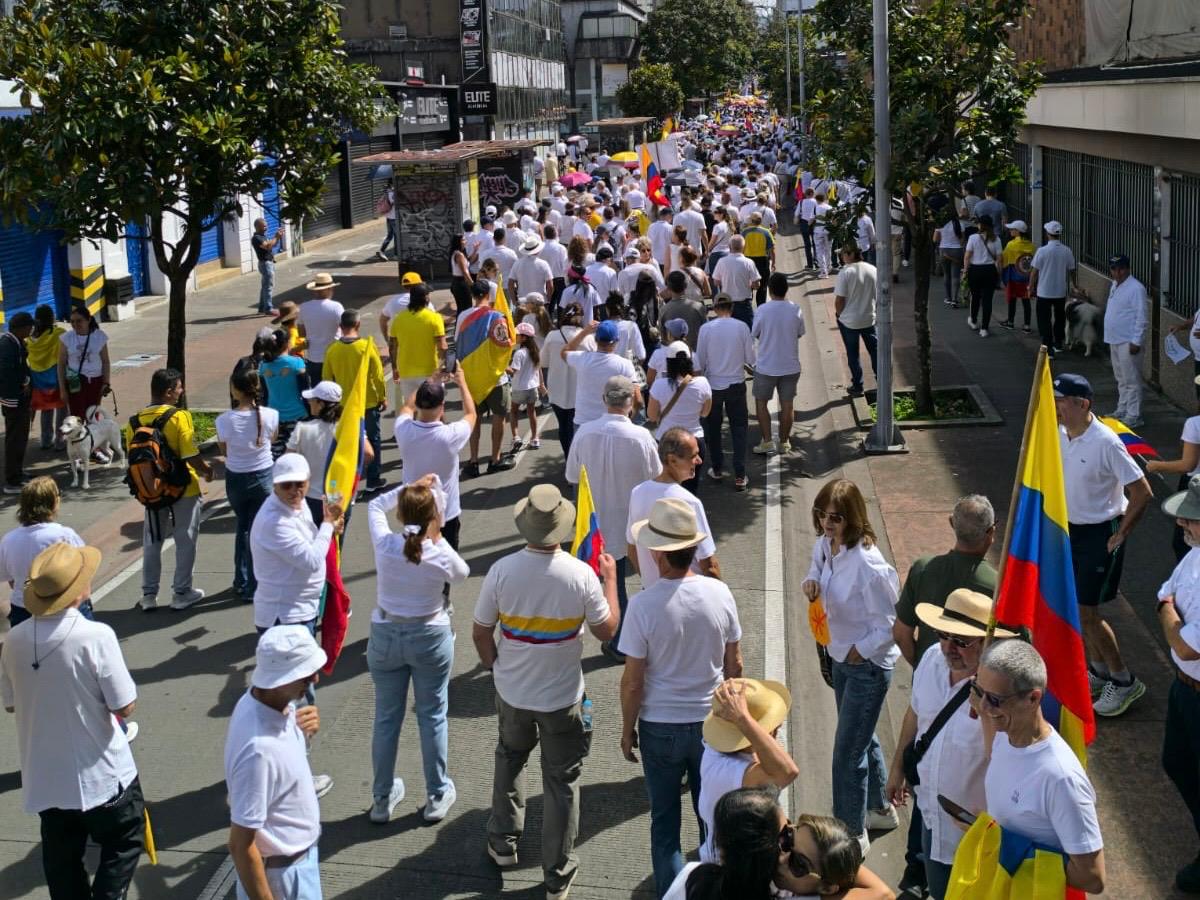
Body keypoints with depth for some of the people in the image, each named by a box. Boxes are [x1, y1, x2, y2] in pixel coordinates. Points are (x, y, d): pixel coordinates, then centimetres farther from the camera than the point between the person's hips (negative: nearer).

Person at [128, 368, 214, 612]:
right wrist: (206, 468, -1)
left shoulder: (134, 422, -3)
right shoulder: (179, 417, -18)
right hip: (183, 489, -4)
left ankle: (149, 595, 19)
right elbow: (191, 456, -20)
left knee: (152, 543, 15)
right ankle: (181, 593, 16)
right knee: (185, 541, 10)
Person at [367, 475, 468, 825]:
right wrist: (438, 537, 2)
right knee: (432, 717, 14)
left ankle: (382, 799, 27)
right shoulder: (442, 555, -20)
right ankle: (437, 796, 26)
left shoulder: (385, 544, -16)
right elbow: (461, 575, 5)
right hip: (430, 638, -2)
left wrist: (411, 487, 7)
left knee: (386, 718, 14)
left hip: (385, 636, 2)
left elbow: (375, 505, 5)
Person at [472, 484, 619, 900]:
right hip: (563, 698, -2)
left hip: (512, 692, 2)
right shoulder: (582, 575, -21)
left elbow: (480, 633, -5)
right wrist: (610, 578, 7)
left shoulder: (502, 571, -17)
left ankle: (502, 843, 40)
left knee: (509, 760, 30)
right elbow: (607, 630, -5)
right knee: (561, 783, 13)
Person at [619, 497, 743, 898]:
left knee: (664, 819, 15)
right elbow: (734, 665, -1)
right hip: (711, 721, 3)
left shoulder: (644, 604, -22)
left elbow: (633, 680, -14)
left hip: (660, 726, -3)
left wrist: (627, 729, 1)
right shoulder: (719, 593, -12)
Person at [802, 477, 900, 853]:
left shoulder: (868, 565, -31)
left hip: (868, 664, -9)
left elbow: (891, 625, -24)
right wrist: (811, 580, -7)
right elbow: (818, 565, 15)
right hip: (841, 657, 9)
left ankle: (853, 833, 22)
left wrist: (861, 650, -14)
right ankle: (880, 808, 48)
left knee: (848, 751, 3)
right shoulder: (825, 544, -8)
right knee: (861, 738, 26)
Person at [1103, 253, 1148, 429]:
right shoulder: (1115, 285, 13)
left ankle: (1133, 417, -2)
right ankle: (1122, 411, 27)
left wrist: (1136, 341, -20)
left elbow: (1141, 317, -17)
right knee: (1121, 379, 18)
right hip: (1115, 340, 9)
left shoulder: (1136, 288, -15)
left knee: (1131, 381, -5)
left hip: (1127, 342, -9)